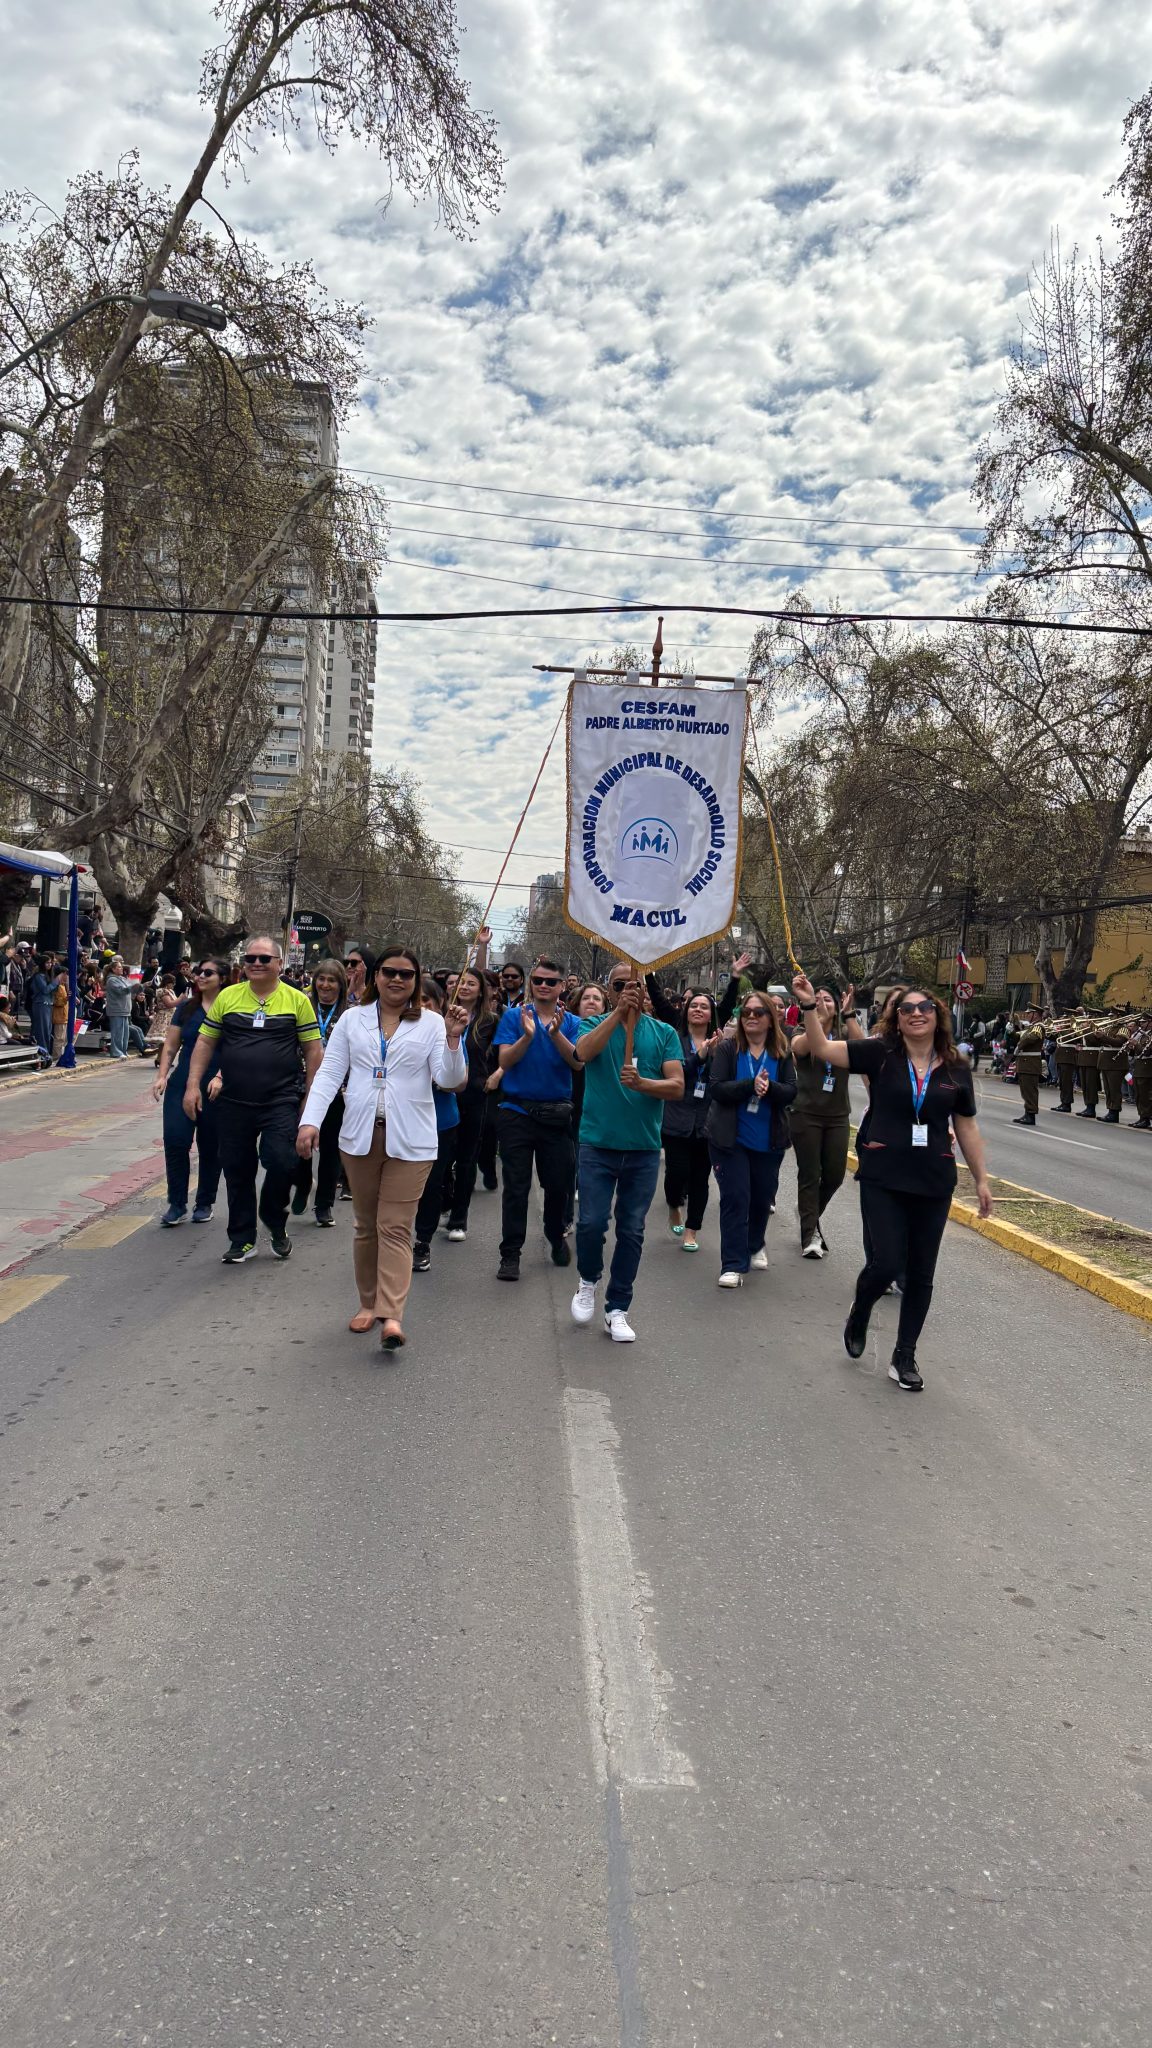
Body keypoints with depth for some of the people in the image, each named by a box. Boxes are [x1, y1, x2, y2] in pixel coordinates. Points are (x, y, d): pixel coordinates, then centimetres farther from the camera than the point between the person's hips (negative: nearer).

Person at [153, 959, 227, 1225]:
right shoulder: (185, 1008, 9)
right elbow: (170, 1046, 10)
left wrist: (220, 1077, -20)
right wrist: (162, 1076, -2)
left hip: (216, 1090, -3)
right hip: (181, 1085, 3)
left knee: (210, 1147, 7)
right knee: (175, 1141, -7)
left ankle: (204, 1204, 21)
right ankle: (177, 1204, 3)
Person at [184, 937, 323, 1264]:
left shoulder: (297, 1000, 0)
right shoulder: (227, 997, 5)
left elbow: (312, 1050, 2)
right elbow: (205, 1042, 9)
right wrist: (193, 1085, 1)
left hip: (281, 1102, -2)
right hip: (234, 1103, 3)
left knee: (281, 1163, -14)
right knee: (237, 1172, 9)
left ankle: (275, 1223, 14)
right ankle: (242, 1239, 24)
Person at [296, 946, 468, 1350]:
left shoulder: (431, 1024, 2)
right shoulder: (352, 1019, 7)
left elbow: (450, 1080, -5)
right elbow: (329, 1073, 4)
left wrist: (453, 1039, -21)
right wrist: (310, 1120, -7)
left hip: (410, 1139, -2)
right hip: (361, 1134, 3)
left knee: (395, 1227, -7)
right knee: (366, 1225, 12)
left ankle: (391, 1316, -11)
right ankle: (368, 1303, 25)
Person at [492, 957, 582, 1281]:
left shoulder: (571, 1023, 4)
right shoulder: (514, 1016, 0)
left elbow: (578, 1061, -12)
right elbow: (505, 1060, -9)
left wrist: (555, 1033, -27)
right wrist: (527, 1036, -25)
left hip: (557, 1114, 2)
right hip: (517, 1111, -2)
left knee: (557, 1183, 10)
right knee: (516, 1186, -1)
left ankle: (556, 1237, 33)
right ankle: (510, 1254, 5)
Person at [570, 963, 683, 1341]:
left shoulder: (664, 1033, 4)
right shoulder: (595, 1025, 3)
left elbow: (677, 1086, -6)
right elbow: (583, 1052, -21)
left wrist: (642, 1083, -24)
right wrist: (619, 1011, -26)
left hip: (643, 1149, 1)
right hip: (598, 1144, -1)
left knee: (632, 1231, 6)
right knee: (592, 1222, -6)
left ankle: (617, 1310, 19)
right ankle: (589, 1281, 24)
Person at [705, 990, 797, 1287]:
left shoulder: (782, 1052, 1)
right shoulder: (727, 1048, -5)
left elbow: (791, 1092, -6)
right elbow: (718, 1088, -13)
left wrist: (769, 1087, -26)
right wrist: (751, 1085, -26)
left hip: (769, 1140, 3)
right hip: (731, 1138, -3)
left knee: (762, 1198, 14)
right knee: (735, 1199, -6)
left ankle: (754, 1247, 39)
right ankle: (733, 1265, -2)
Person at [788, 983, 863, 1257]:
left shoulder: (844, 1033, 4)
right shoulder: (803, 1032, 0)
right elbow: (799, 1048, -23)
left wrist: (849, 1015, -27)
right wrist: (820, 1018, -33)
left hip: (837, 1115, 3)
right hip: (806, 1113, -2)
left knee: (835, 1174, 6)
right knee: (810, 1174, -1)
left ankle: (809, 1211, 34)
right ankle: (810, 1235, 6)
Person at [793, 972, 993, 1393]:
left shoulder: (956, 1068, 3)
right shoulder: (881, 1054, -3)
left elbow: (966, 1127, 11)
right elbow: (822, 1048, -11)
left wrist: (981, 1179, 12)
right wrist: (809, 1005, -24)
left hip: (934, 1183, 3)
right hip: (883, 1179, -3)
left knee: (921, 1275, 9)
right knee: (886, 1263, -9)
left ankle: (904, 1357, 25)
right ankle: (858, 1317, 25)